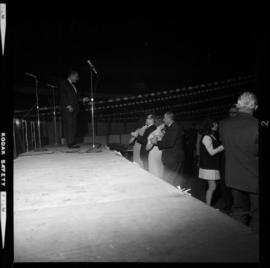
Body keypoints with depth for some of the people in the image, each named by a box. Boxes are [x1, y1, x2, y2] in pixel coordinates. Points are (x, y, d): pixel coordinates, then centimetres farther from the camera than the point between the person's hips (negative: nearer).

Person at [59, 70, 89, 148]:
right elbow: (63, 96, -9)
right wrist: (68, 106, -17)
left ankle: (72, 143, 5)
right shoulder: (63, 83, 2)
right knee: (69, 125, -10)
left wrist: (82, 100, 15)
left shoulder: (72, 85, 26)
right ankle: (70, 143, -11)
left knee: (73, 126, 3)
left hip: (73, 109, 8)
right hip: (67, 109, -8)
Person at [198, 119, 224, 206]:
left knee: (212, 187, 11)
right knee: (212, 186, -6)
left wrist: (221, 147, 2)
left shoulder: (212, 136, 14)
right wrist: (223, 146, -15)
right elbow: (212, 152, -19)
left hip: (212, 165, 9)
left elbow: (216, 149, 17)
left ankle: (208, 206, 19)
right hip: (208, 166, -9)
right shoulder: (206, 137, -15)